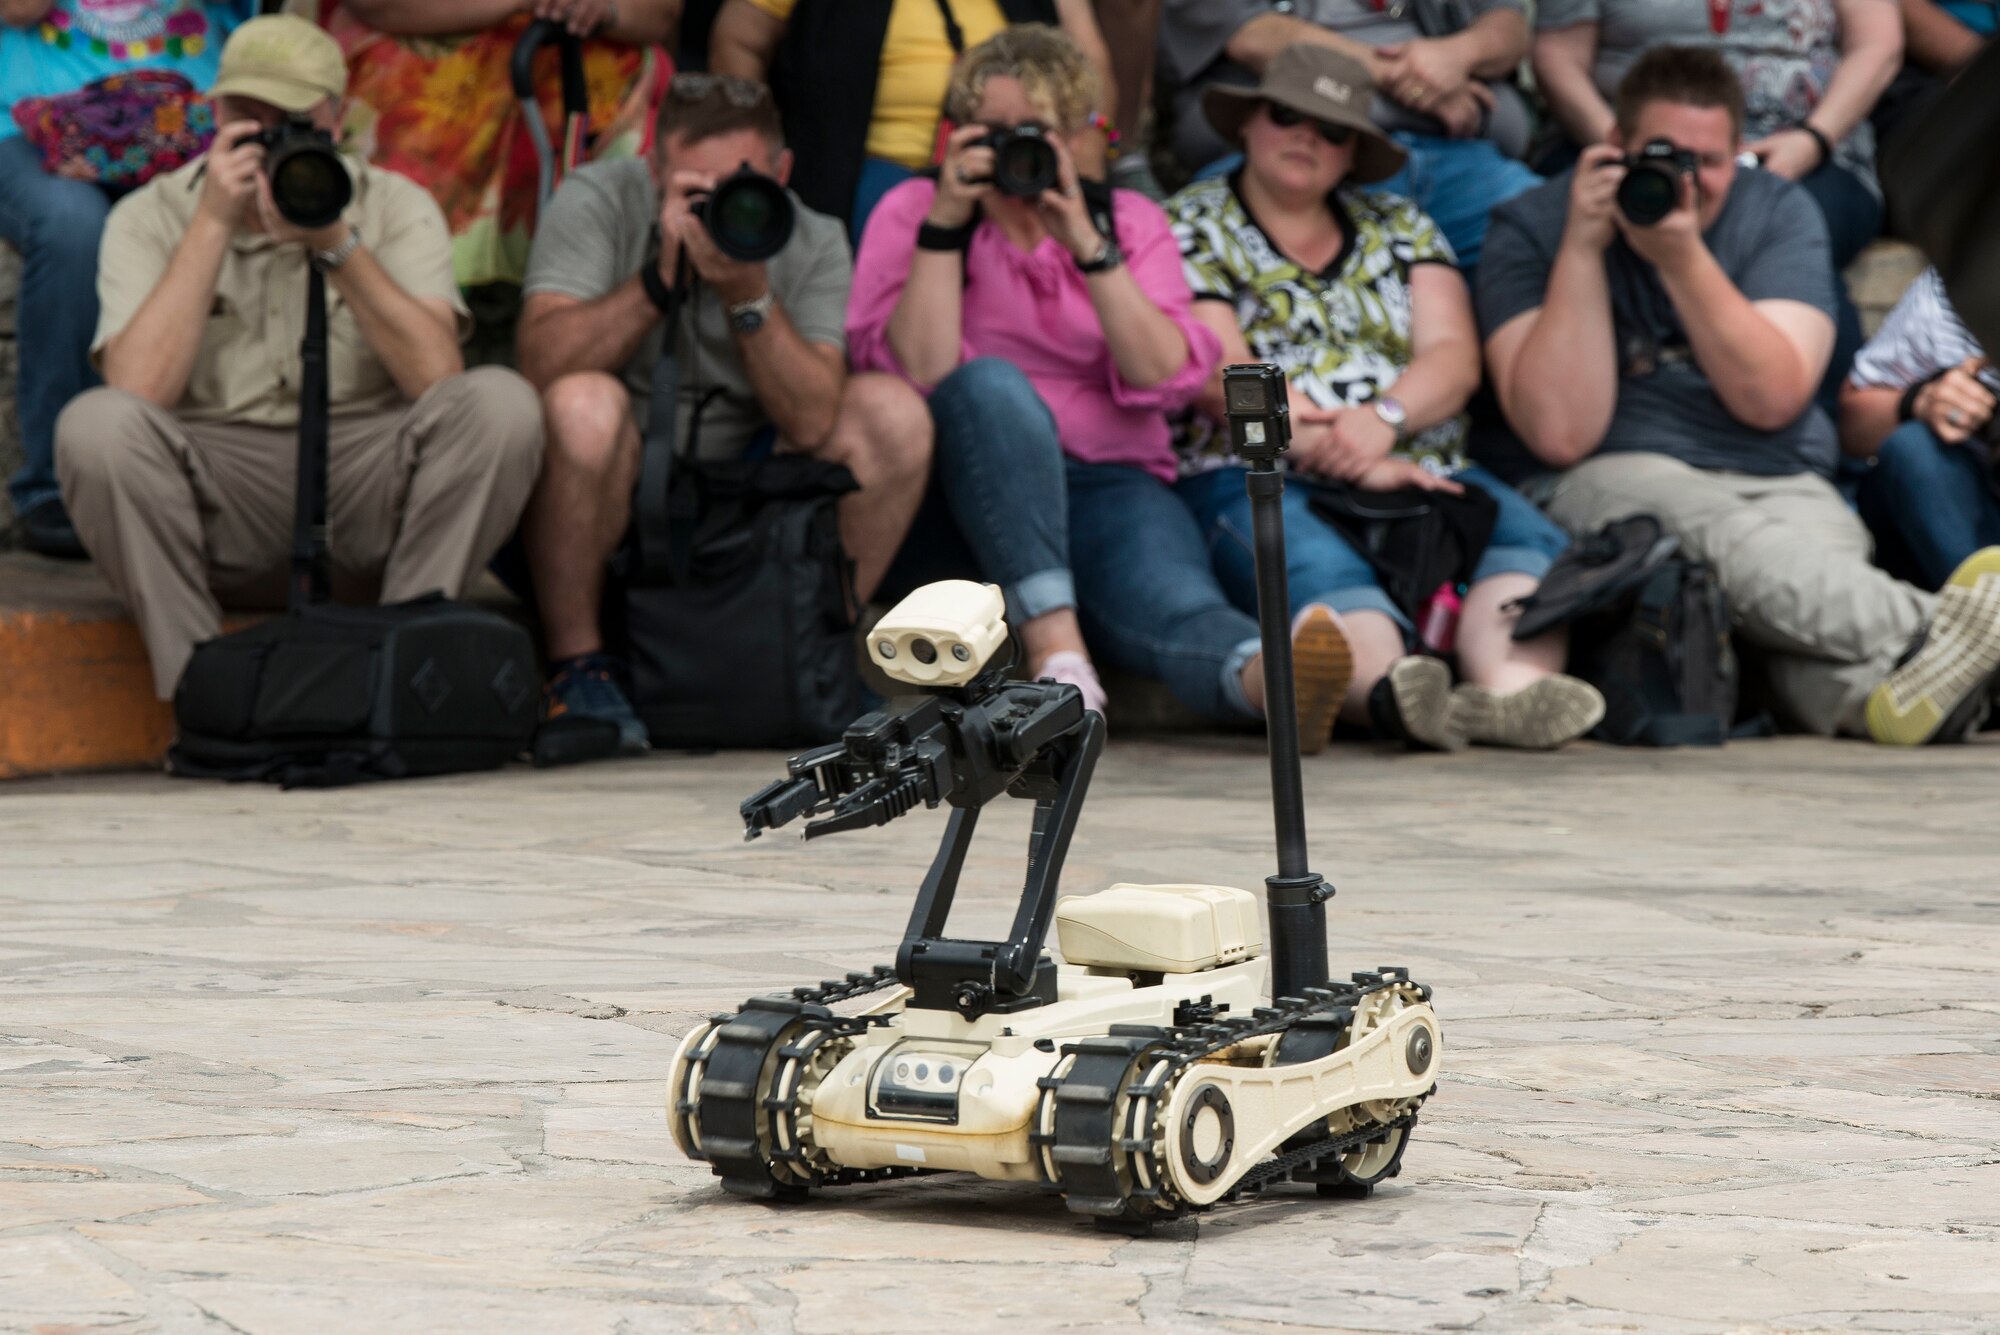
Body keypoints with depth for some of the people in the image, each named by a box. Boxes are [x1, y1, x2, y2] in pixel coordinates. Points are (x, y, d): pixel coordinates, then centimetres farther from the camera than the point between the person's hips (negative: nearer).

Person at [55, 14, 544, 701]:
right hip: (214, 503, -1)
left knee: (500, 402, -25)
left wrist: (337, 245, -21)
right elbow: (138, 392, -16)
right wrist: (213, 224, -15)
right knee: (96, 424, -30)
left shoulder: (394, 207, 4)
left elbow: (437, 379, -13)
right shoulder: (149, 217, 2)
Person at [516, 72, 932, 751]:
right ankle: (577, 665, -17)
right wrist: (663, 275, -31)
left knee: (892, 413, -15)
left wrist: (747, 291, -27)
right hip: (604, 499, -3)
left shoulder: (813, 243, -2)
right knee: (584, 404, -35)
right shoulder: (595, 203, -9)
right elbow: (543, 362, -26)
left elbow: (813, 425, -17)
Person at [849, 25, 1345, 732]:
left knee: (1174, 602, -33)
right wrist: (945, 224, -13)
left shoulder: (1131, 220, 14)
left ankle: (1266, 674, -68)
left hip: (1108, 484, 1)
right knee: (993, 384, -34)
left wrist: (1087, 245, -11)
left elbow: (1166, 376, -4)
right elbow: (917, 370, -10)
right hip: (972, 486, -1)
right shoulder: (911, 211, 8)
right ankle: (1052, 641, -45)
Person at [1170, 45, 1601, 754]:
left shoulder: (1399, 226, 23)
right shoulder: (1190, 228, 10)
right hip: (1261, 480, -4)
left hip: (1422, 472, 4)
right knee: (1318, 570, -38)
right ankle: (1391, 684, -68)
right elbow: (1222, 377, -5)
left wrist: (1383, 417, -16)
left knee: (1530, 538, -28)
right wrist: (1350, 458, -17)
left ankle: (1511, 682, -58)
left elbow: (1455, 357, 8)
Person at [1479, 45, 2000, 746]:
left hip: (1781, 484, 3)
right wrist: (1583, 248, -14)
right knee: (1728, 538, -38)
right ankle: (1932, 630, -62)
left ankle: (1874, 686, -67)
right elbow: (1562, 434, -11)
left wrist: (1683, 259, -16)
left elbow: (1772, 400, -7)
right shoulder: (1530, 229, 1)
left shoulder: (1778, 212, 8)